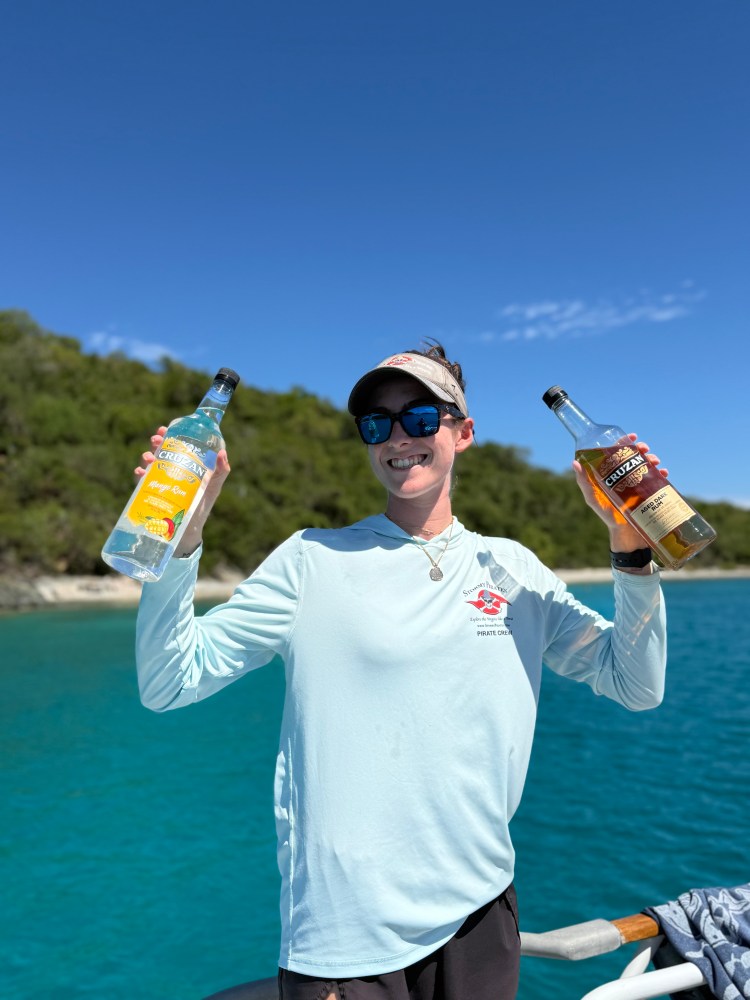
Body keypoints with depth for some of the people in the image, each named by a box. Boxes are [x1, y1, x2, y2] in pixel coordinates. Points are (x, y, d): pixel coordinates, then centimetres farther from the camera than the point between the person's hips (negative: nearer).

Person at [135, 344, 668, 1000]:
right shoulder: (311, 560, -8)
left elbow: (637, 685, 3)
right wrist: (180, 539, -22)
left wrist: (630, 546, -9)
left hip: (479, 917, 4)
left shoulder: (512, 568, 1)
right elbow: (171, 683, -9)